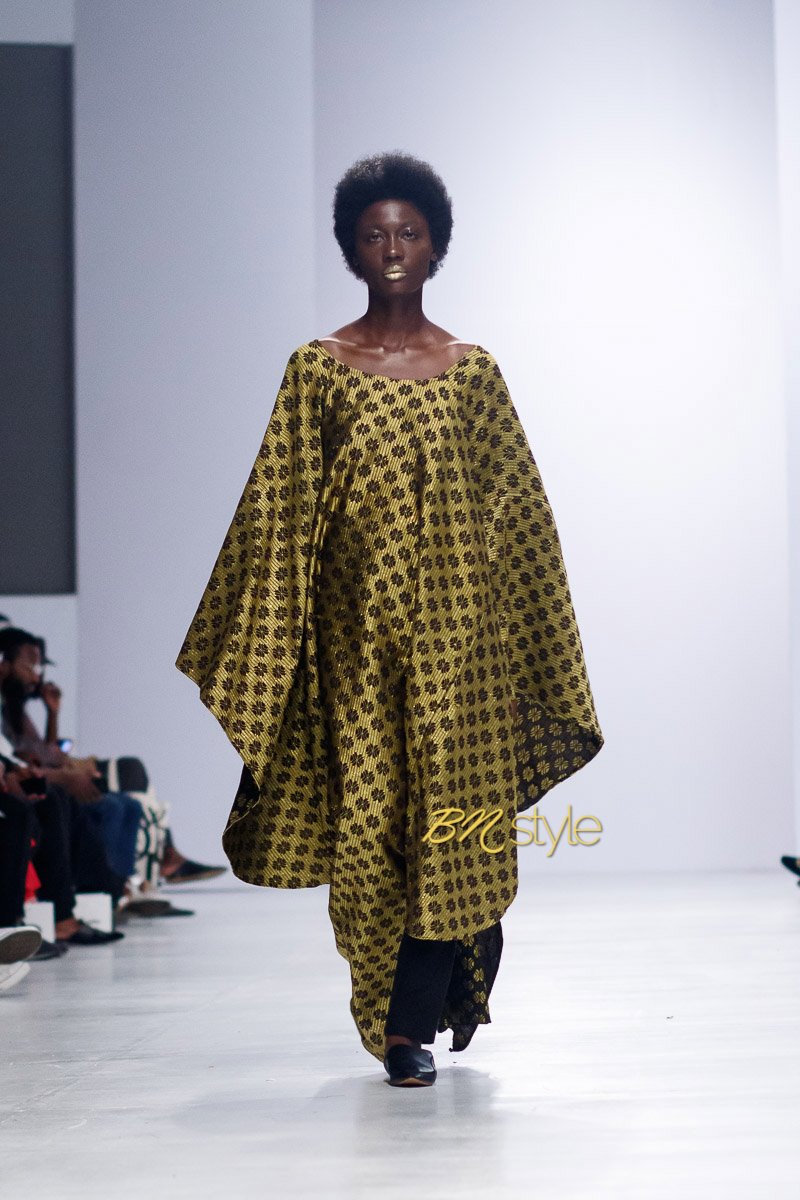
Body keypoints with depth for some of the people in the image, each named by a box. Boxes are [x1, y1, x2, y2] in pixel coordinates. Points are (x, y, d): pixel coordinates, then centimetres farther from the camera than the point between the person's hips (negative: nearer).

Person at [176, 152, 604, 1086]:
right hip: (356, 625, 0)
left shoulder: (473, 370, 7)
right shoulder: (317, 369, 4)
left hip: (454, 621, 0)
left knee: (445, 807, -2)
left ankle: (409, 1026, 10)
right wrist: (255, 651, -3)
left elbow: (520, 512, 9)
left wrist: (539, 648, 7)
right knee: (368, 814, 2)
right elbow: (277, 514, 2)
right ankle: (419, 1013, 21)